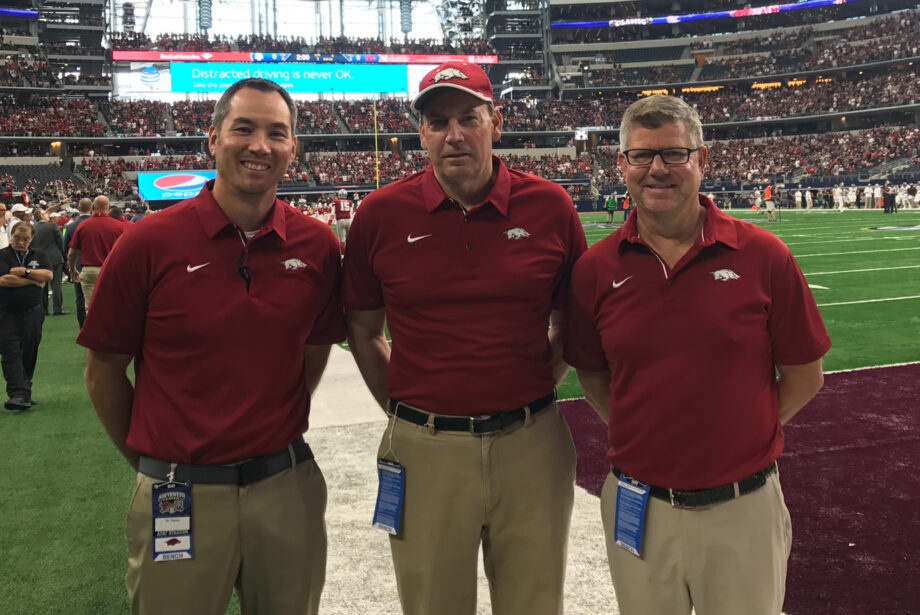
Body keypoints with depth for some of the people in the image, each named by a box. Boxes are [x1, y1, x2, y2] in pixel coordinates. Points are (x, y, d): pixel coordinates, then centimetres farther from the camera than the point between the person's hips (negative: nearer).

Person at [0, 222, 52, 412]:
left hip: (33, 313, 3)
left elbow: (48, 275, -5)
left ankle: (25, 393, 19)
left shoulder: (39, 256, 10)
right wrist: (34, 281, -7)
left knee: (29, 355, 8)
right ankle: (17, 395, -13)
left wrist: (25, 271, -14)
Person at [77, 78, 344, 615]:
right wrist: (147, 458, 6)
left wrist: (277, 431, 9)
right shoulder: (149, 243, -10)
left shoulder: (318, 246, -3)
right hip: (179, 493, -2)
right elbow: (104, 371, -1)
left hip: (288, 488, 3)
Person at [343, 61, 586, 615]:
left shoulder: (550, 206, -2)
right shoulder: (381, 213, -2)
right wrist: (404, 410, 3)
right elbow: (363, 329, 8)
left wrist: (541, 384, 3)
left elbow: (572, 317, 12)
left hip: (531, 444, 1)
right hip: (424, 451, 0)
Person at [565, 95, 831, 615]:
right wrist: (637, 434, -1)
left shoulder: (763, 256, -8)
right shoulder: (596, 269, -4)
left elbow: (805, 376, 0)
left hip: (744, 510, -1)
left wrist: (740, 436, -2)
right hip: (638, 508, 2)